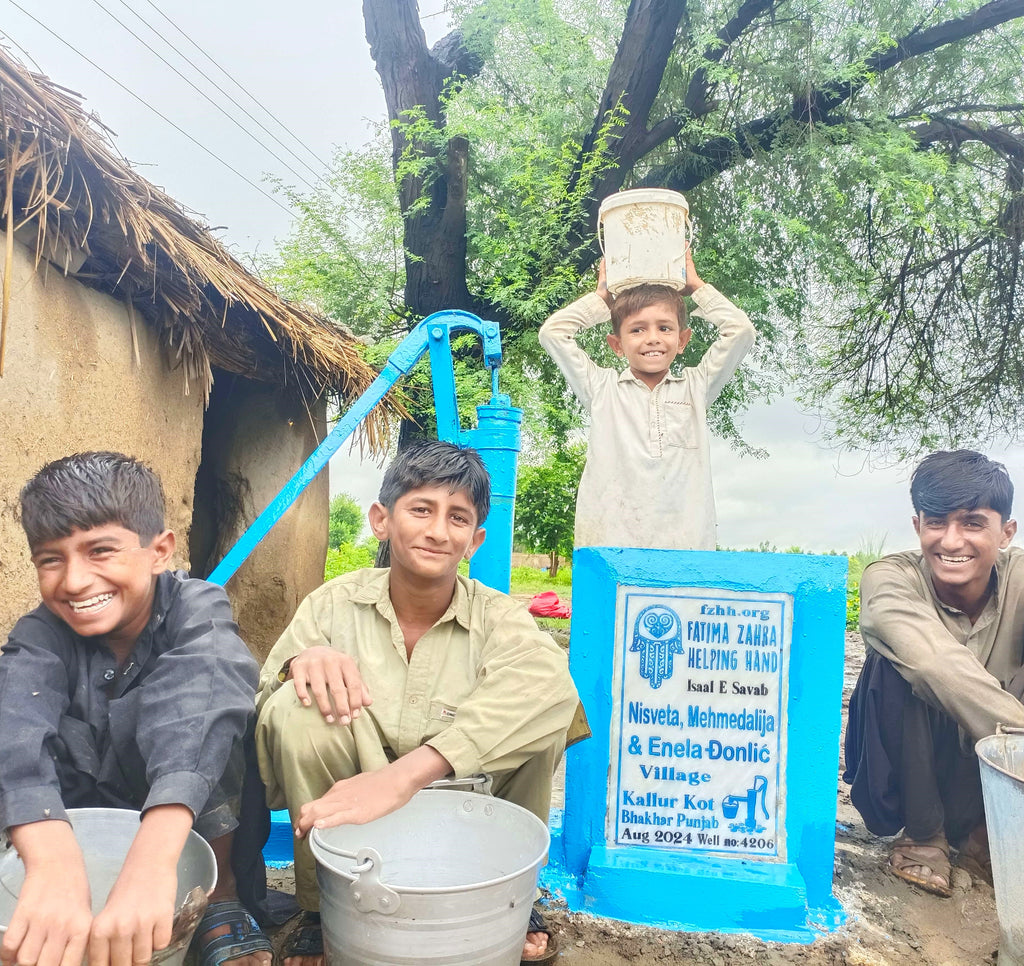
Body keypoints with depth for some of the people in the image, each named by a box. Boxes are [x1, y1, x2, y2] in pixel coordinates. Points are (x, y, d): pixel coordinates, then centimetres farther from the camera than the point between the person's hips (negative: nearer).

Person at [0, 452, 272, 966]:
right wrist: (53, 864, -56)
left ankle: (221, 899, -16)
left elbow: (197, 708, -42)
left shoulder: (196, 608, -21)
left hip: (202, 820, -2)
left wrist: (152, 861, -59)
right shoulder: (42, 634, -16)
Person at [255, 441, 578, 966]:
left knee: (540, 717, -24)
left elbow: (549, 681, -35)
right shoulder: (335, 603, -8)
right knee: (298, 706, -24)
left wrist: (405, 775, -48)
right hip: (351, 820, 1)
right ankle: (322, 908, -3)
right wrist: (302, 661, -36)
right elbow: (266, 707, -11)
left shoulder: (498, 618, -12)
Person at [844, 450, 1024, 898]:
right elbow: (939, 665, -41)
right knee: (896, 666, -31)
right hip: (905, 773, -2)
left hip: (988, 776, 3)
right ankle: (923, 834, -9)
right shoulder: (890, 579, -22)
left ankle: (980, 830, -2)